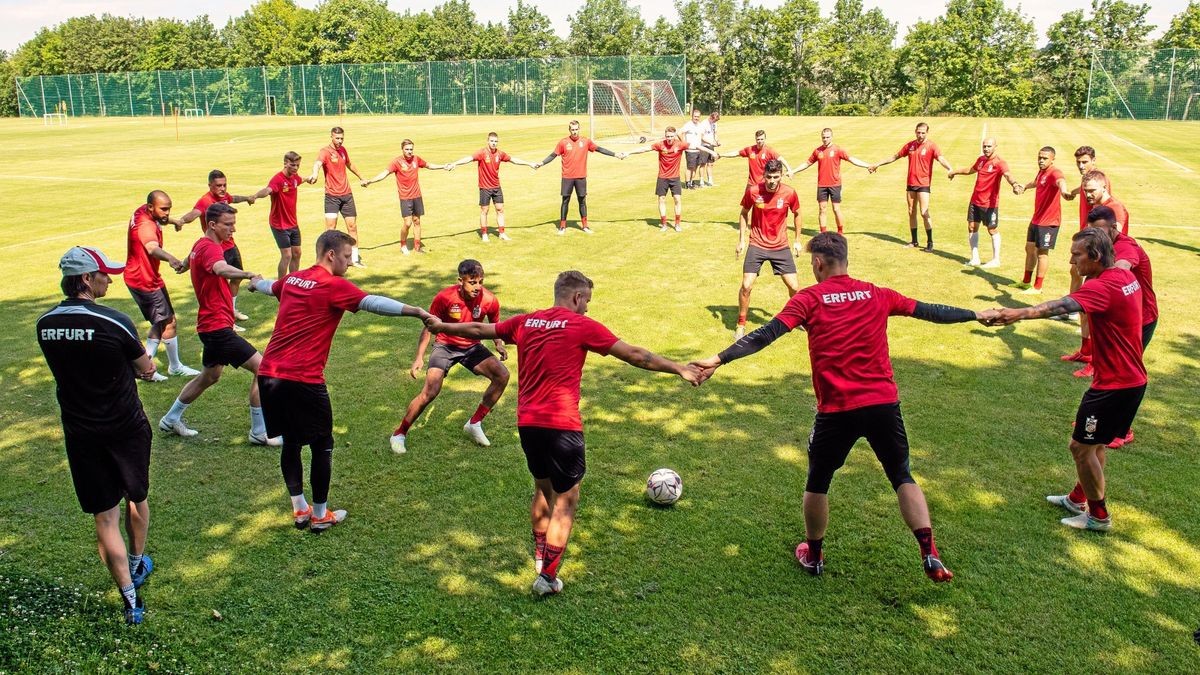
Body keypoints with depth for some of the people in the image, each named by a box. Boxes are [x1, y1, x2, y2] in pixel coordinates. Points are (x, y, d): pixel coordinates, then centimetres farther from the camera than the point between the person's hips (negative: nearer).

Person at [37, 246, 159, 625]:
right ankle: (137, 565, 42)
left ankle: (130, 599, 3)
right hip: (125, 428, -3)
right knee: (136, 497, 23)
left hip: (79, 433, 3)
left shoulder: (44, 324, -3)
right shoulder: (113, 323, -19)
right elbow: (146, 370, -6)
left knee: (105, 516, 6)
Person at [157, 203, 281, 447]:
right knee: (262, 367, -12)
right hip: (217, 325, -11)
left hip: (212, 324, 11)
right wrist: (249, 275, -64)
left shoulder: (200, 245, 12)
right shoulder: (210, 248, -21)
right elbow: (221, 268, -46)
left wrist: (186, 263, 58)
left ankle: (171, 420, 39)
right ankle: (260, 433, -6)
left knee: (210, 375, 26)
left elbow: (190, 260, 36)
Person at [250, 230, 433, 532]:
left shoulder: (292, 279, 14)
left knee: (290, 442, 20)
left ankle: (300, 510, 29)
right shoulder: (334, 285, -9)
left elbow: (270, 287, 38)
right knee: (322, 446, 9)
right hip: (303, 380, -8)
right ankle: (320, 516, 19)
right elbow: (373, 303, -25)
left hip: (269, 374, 8)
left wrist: (255, 283, 62)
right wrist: (417, 311, -33)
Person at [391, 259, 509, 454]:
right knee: (429, 392, -18)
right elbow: (428, 327, -11)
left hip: (472, 347, 3)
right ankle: (399, 434, 4)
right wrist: (419, 357, -19)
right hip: (445, 346, -3)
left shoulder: (489, 300, -18)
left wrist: (499, 345, -18)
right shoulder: (444, 297, -23)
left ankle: (474, 423, 1)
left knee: (502, 375, -16)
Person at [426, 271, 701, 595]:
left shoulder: (525, 322, 9)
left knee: (543, 487, 27)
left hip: (527, 423, 6)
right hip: (562, 425, -6)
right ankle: (547, 576, 7)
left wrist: (441, 326, 38)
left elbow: (478, 330, 22)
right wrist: (680, 369, 0)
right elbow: (634, 355, -6)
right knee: (566, 500, 6)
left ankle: (540, 555, 39)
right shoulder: (583, 326, -6)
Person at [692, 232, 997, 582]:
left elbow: (766, 335, -12)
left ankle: (813, 555, 32)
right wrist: (976, 314, 31)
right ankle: (931, 556, 9)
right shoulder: (878, 295, 7)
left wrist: (719, 360, -14)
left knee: (817, 481, 19)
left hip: (836, 410, -2)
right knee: (903, 477, 18)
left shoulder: (808, 300, -3)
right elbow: (929, 311, 16)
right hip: (884, 403, 3)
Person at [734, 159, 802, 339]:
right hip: (757, 245, -1)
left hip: (780, 246, 1)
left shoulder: (789, 193, -11)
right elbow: (744, 213, 5)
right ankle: (741, 324, 9)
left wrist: (797, 240, 10)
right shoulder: (753, 191, -13)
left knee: (794, 286, 0)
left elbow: (796, 214, 8)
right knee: (746, 286, -10)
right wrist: (741, 240, 1)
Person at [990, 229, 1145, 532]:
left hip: (1114, 385, -10)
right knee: (1095, 444, 23)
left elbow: (1063, 305, -43)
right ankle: (1078, 499, 38)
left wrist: (1021, 313, -56)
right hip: (1131, 379, 10)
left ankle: (1099, 516, 18)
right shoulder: (1125, 276, 4)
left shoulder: (1103, 287, -25)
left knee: (1081, 447, 3)